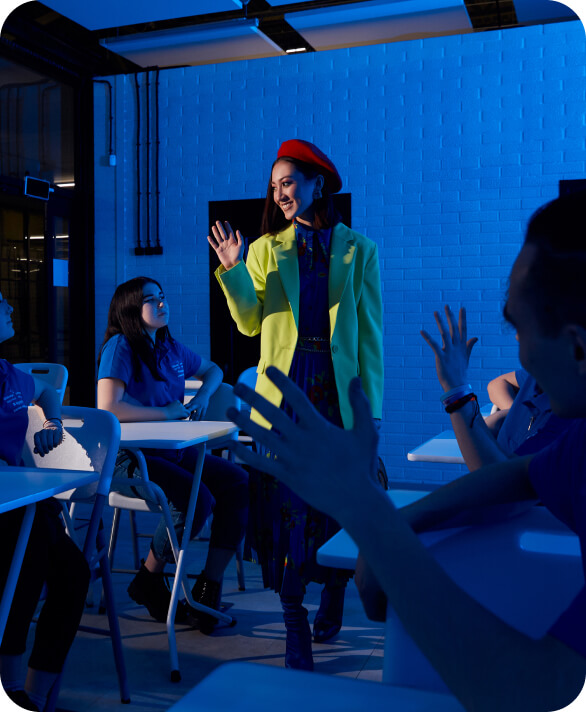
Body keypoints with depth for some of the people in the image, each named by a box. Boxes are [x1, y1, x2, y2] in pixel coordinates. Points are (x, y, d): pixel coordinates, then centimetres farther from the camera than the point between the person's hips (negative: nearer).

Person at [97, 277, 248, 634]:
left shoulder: (170, 347, 12)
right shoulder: (120, 347, -10)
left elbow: (213, 370, 29)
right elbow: (108, 408, -22)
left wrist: (203, 396, 7)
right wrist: (167, 412, -15)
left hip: (176, 451, 7)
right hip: (131, 457, -7)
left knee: (239, 483, -13)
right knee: (197, 499, -29)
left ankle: (210, 586, -5)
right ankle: (149, 581, -2)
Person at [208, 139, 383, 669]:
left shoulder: (358, 249, 6)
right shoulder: (267, 248, 10)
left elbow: (370, 333, 3)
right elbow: (251, 322, 1)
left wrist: (371, 406, -3)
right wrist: (233, 269, -13)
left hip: (337, 388, -1)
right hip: (284, 390, 1)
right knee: (284, 500, 0)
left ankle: (334, 590, 32)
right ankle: (295, 625, 11)